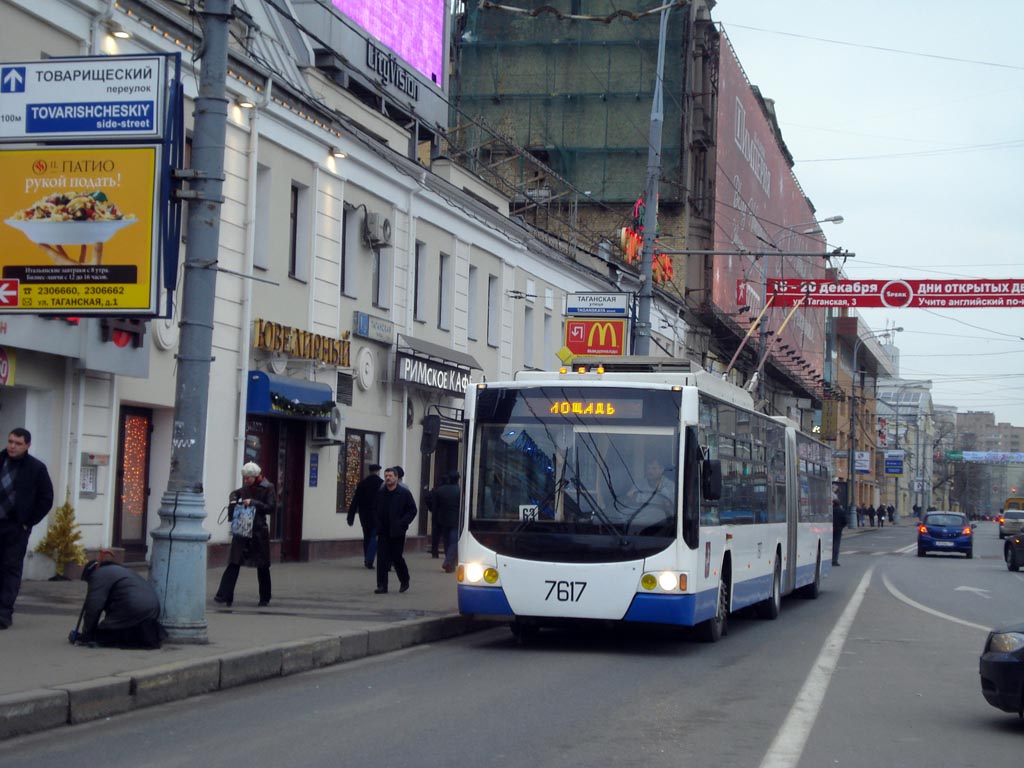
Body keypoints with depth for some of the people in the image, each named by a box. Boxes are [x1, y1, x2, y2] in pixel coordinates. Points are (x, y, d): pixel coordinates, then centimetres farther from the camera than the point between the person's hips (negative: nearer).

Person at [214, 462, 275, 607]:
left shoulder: (267, 488, -5)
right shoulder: (246, 488, 10)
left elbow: (271, 507, -12)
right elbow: (235, 493, 29)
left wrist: (253, 503, -19)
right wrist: (233, 501, 6)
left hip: (259, 531, -4)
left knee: (262, 566, 8)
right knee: (234, 563, -5)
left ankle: (265, 598, 21)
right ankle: (224, 595, -10)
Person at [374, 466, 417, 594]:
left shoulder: (404, 493, -4)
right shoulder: (380, 493, 5)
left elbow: (412, 510, -2)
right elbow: (376, 511, 15)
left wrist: (402, 523, -12)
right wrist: (378, 525, 2)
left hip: (397, 532, -3)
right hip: (383, 532, 3)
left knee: (397, 557, 4)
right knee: (382, 558, -3)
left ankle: (404, 581, 27)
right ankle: (382, 585, 1)